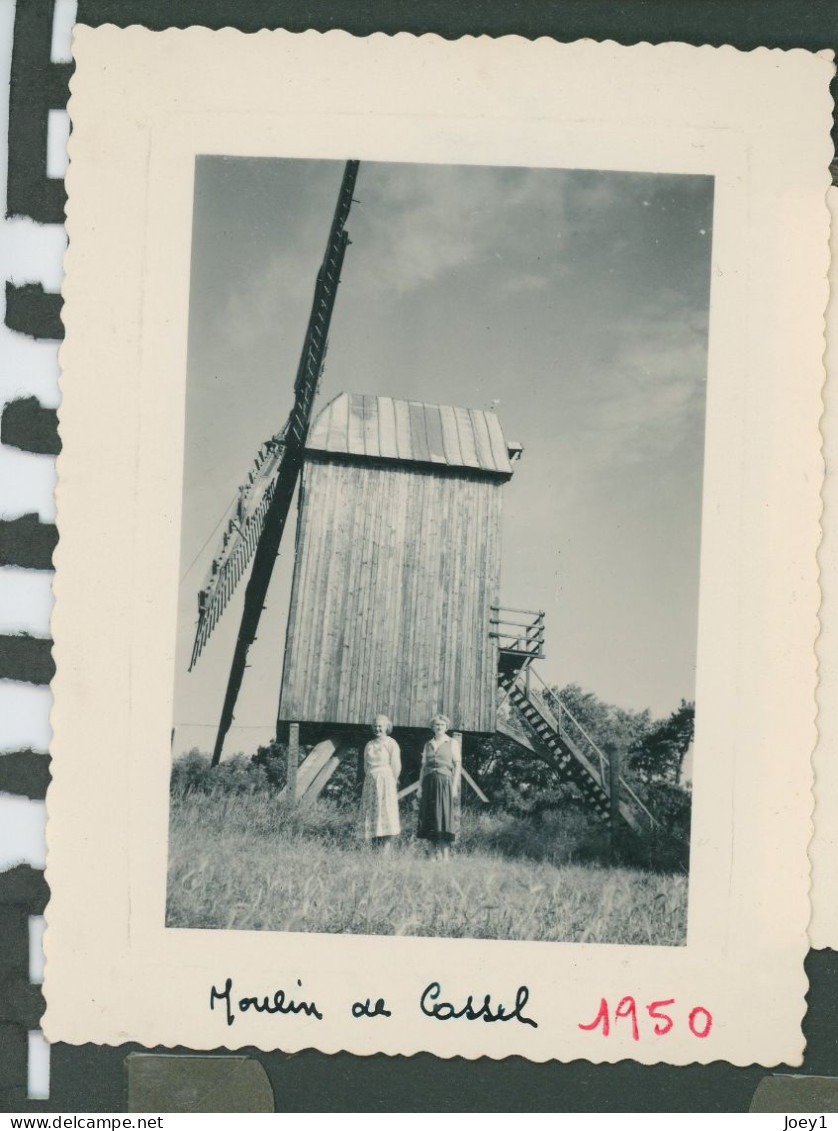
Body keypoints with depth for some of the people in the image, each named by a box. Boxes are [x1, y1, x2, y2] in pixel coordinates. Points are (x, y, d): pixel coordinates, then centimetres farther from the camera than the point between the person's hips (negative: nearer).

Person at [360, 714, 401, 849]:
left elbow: (396, 766, -5)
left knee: (386, 814, -10)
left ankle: (385, 853, -14)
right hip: (370, 782, 6)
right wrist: (371, 781, 6)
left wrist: (391, 783, 0)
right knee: (371, 815, 0)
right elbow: (366, 766, 15)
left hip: (386, 782, -6)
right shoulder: (369, 745, 16)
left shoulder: (391, 743, -2)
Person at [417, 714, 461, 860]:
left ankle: (445, 856, -13)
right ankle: (437, 853, 2)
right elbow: (423, 766, 17)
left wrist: (455, 785, -9)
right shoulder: (428, 745, 18)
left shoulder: (452, 743, 7)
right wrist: (420, 786, 8)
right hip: (429, 782, 4)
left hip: (444, 782, -4)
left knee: (443, 815, -11)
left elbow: (458, 765, 1)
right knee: (430, 817, -1)